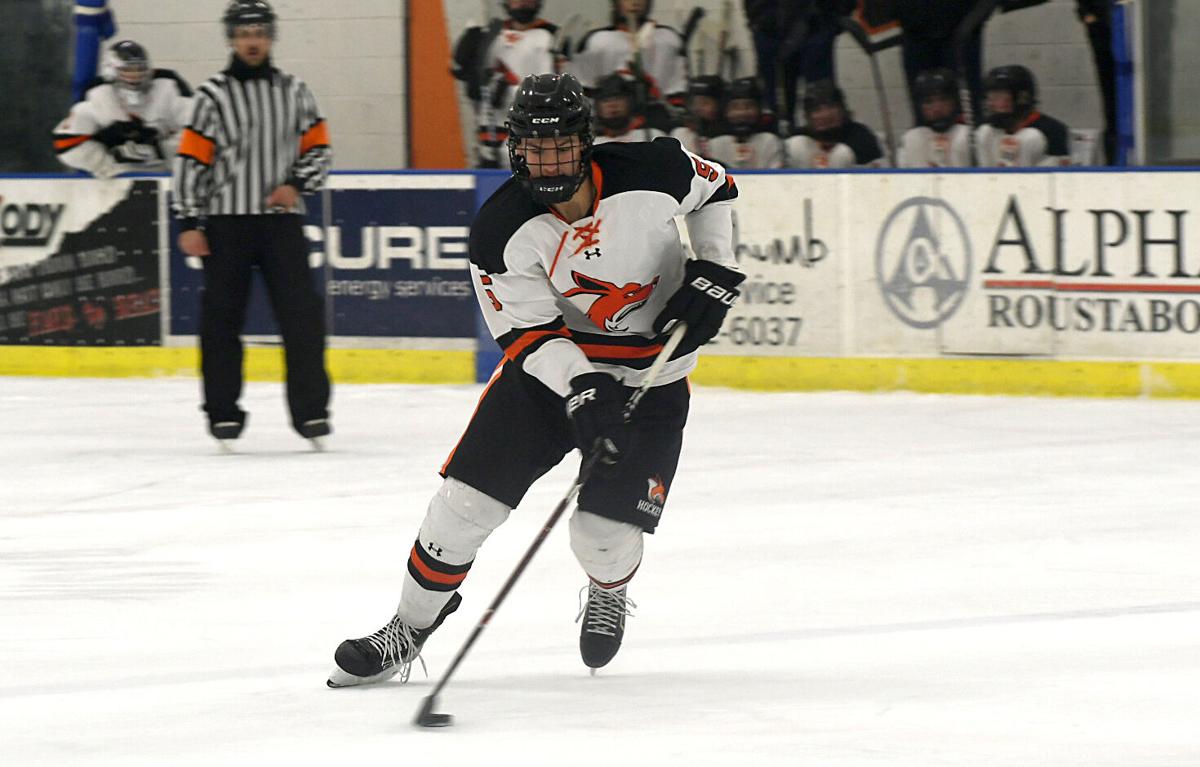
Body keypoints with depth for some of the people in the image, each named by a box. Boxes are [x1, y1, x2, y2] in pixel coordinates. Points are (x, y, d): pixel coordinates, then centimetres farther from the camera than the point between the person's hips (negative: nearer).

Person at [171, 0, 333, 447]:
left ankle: (310, 409, 1)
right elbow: (191, 161, -2)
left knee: (301, 312, -5)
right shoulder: (213, 96, 0)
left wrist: (296, 185, -5)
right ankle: (223, 411, 9)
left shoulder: (293, 91, 9)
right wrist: (189, 224, -8)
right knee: (222, 317, 0)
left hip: (281, 219, 2)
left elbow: (318, 148, 13)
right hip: (226, 223, -2)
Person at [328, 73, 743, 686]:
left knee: (603, 532, -8)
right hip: (549, 363, 1)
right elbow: (528, 333, -19)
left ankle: (609, 593, 31)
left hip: (650, 378, -1)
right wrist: (582, 390, -35)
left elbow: (715, 187, 4)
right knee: (466, 499, -9)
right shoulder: (500, 229, -19)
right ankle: (407, 633, 11)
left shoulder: (652, 172, -19)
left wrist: (713, 273, -8)